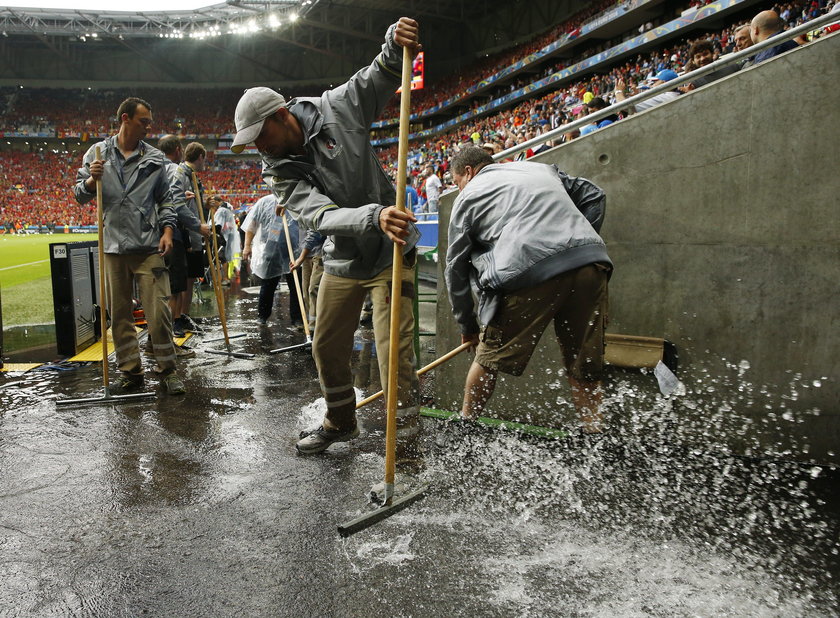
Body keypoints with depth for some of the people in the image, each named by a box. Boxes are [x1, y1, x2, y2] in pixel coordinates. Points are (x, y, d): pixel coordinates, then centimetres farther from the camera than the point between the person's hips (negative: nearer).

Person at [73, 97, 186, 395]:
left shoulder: (155, 158, 8)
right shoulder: (97, 152, 7)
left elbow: (165, 199, 12)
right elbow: (80, 196, 10)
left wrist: (167, 229, -2)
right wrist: (92, 180, -10)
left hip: (149, 247, -1)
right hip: (113, 246, 1)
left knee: (158, 309, -7)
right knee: (119, 313, 6)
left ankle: (167, 370, 5)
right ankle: (130, 371, 17)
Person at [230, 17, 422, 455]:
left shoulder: (335, 109, -11)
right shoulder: (278, 171, -9)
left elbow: (383, 76, -1)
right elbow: (321, 216, -26)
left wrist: (395, 44, -25)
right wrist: (373, 216, -46)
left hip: (390, 254, -4)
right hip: (342, 261, 4)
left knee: (394, 354, -11)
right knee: (327, 349, 14)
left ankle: (406, 445, 3)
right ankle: (340, 422, 38)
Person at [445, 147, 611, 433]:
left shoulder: (469, 195, 19)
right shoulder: (542, 168, 32)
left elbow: (456, 267, 18)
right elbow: (592, 196, 30)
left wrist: (467, 325, 26)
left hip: (527, 272, -4)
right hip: (591, 264, 5)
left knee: (489, 359, 14)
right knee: (584, 368, 14)